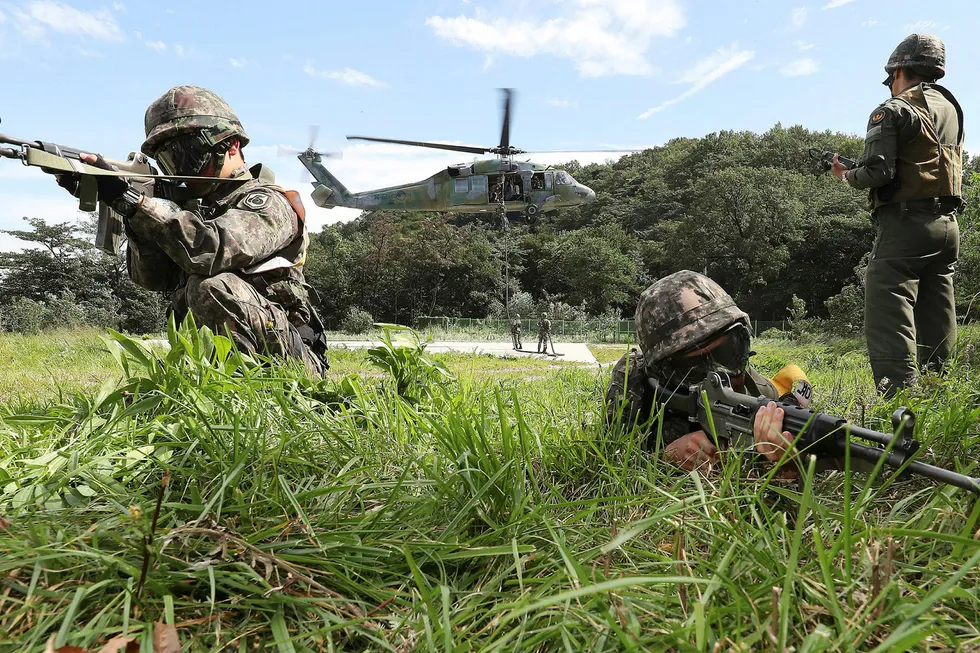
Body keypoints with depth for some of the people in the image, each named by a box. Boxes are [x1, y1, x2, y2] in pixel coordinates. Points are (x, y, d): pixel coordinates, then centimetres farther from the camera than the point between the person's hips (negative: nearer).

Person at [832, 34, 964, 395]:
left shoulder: (893, 110, -7)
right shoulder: (952, 108, 18)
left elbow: (877, 173, -16)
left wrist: (846, 175, 4)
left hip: (906, 223, -8)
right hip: (947, 224, 8)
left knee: (889, 324, -11)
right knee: (935, 324, 12)